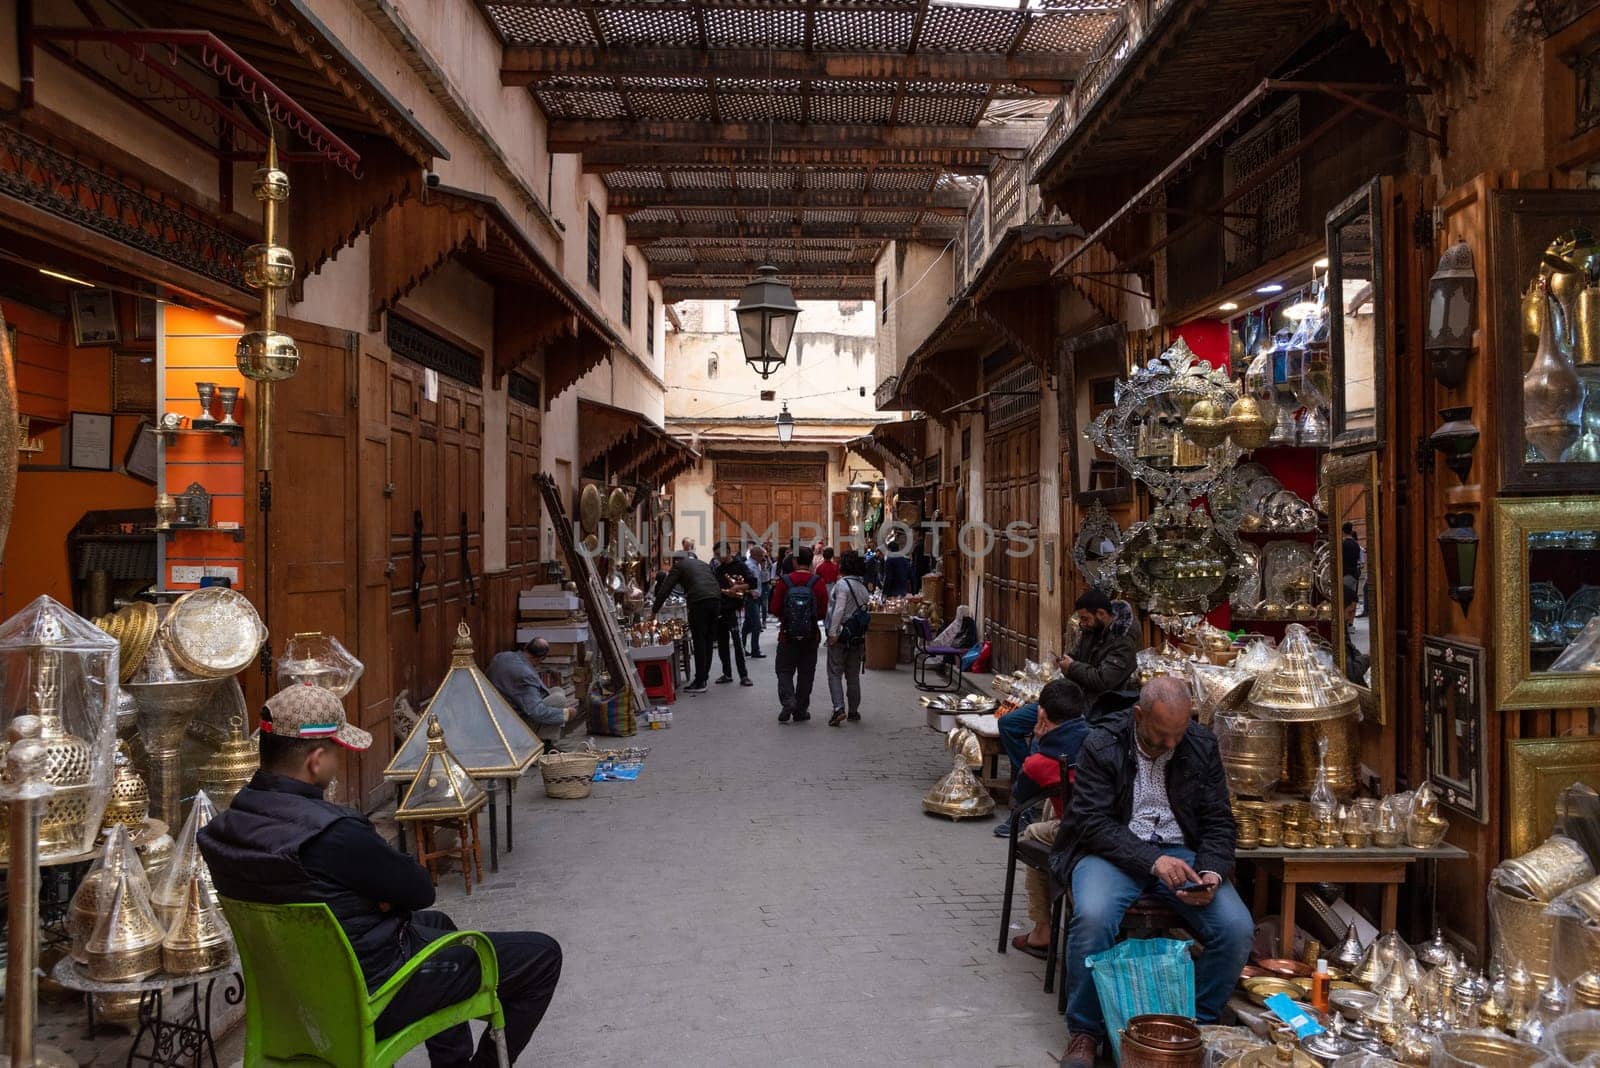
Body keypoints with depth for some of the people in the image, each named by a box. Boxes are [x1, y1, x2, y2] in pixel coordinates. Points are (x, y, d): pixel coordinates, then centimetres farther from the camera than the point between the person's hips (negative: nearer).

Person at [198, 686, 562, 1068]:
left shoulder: (228, 824, -6)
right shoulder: (334, 834, -32)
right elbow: (420, 890, -17)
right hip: (370, 998, -9)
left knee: (435, 923, 35)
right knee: (542, 956, 0)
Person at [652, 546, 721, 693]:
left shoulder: (679, 565, 14)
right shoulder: (704, 564, 31)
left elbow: (665, 589, 10)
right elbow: (718, 585, 27)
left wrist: (654, 609, 18)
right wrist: (719, 608, 25)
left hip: (699, 602, -6)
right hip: (716, 600, 6)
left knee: (699, 641, -3)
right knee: (708, 641, 12)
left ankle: (700, 682, -4)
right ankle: (704, 675, 13)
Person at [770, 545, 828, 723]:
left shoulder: (784, 581, -11)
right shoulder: (818, 583, -8)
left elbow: (775, 610, -8)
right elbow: (823, 613, -6)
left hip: (787, 635, -1)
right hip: (811, 636, 1)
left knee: (784, 670, 11)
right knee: (806, 674, 12)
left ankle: (787, 699, -13)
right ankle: (800, 711, 16)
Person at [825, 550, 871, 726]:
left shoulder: (842, 584, -11)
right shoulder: (863, 587, 10)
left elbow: (839, 610, -20)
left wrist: (832, 632, -19)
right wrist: (864, 639, 16)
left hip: (841, 634, -6)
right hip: (858, 636, 6)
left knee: (834, 674, -2)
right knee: (853, 675, 14)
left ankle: (839, 708, -17)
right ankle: (853, 711, 19)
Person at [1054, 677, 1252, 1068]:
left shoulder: (1202, 746, 2)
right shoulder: (1101, 746, -9)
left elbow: (1218, 821, 6)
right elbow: (1093, 822, -14)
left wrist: (1211, 873, -14)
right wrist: (1152, 860, -26)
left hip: (1180, 851, 4)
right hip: (1115, 851, -3)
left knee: (1237, 929, -21)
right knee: (1093, 916, -34)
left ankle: (1198, 1023, 4)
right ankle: (1085, 1031, -11)